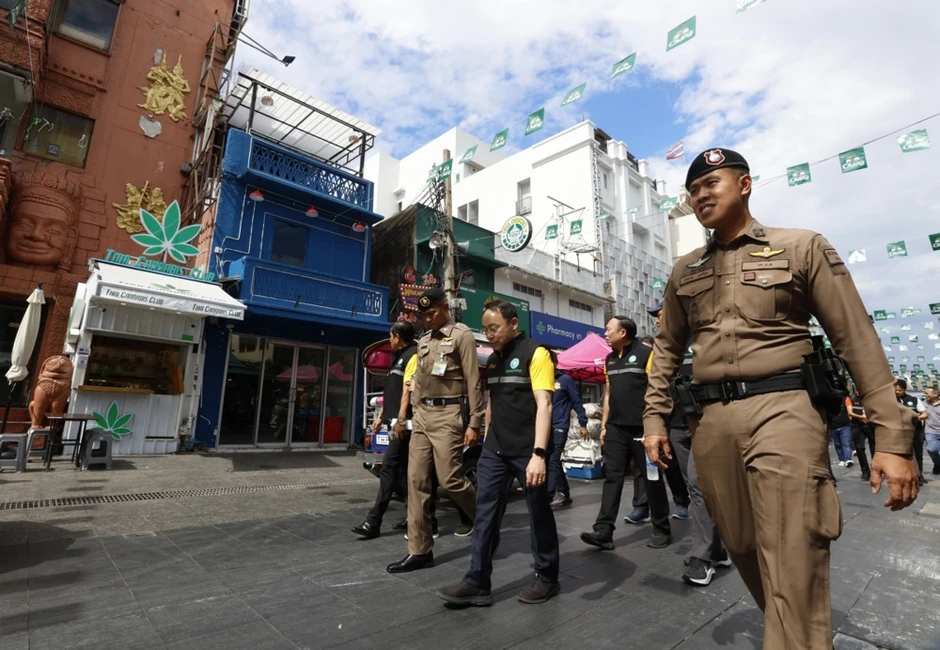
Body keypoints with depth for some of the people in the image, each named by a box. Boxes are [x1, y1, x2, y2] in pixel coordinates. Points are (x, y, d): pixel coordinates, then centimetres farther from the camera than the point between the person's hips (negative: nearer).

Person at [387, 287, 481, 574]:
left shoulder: (461, 335, -5)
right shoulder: (423, 340, 16)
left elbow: (473, 381, -9)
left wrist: (474, 423, -14)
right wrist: (409, 414, 16)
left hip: (448, 415, -7)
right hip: (422, 415, 7)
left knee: (449, 479, -6)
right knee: (416, 481, 5)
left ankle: (479, 515, 26)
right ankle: (420, 550, 15)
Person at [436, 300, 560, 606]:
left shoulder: (535, 353, -11)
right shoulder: (492, 359, 12)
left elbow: (543, 404, -19)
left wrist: (538, 453, -26)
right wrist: (486, 442, 16)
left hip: (527, 452, -6)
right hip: (495, 451, 7)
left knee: (539, 513, 10)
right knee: (485, 513, 6)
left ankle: (547, 577, 28)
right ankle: (477, 583, 16)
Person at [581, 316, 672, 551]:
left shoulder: (646, 353, -7)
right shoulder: (609, 359, 14)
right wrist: (604, 425, 13)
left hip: (641, 428, -6)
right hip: (615, 428, 6)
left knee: (651, 479, 7)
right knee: (612, 477, 3)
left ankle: (662, 530, 23)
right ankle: (604, 532, 4)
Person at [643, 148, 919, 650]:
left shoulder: (803, 247, 4)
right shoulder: (684, 271, 14)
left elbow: (857, 340, 1)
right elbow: (667, 349, 17)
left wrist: (891, 436, -5)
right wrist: (654, 419, 9)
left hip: (783, 410, -3)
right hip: (709, 421, 4)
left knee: (792, 563, -8)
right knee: (742, 548, 14)